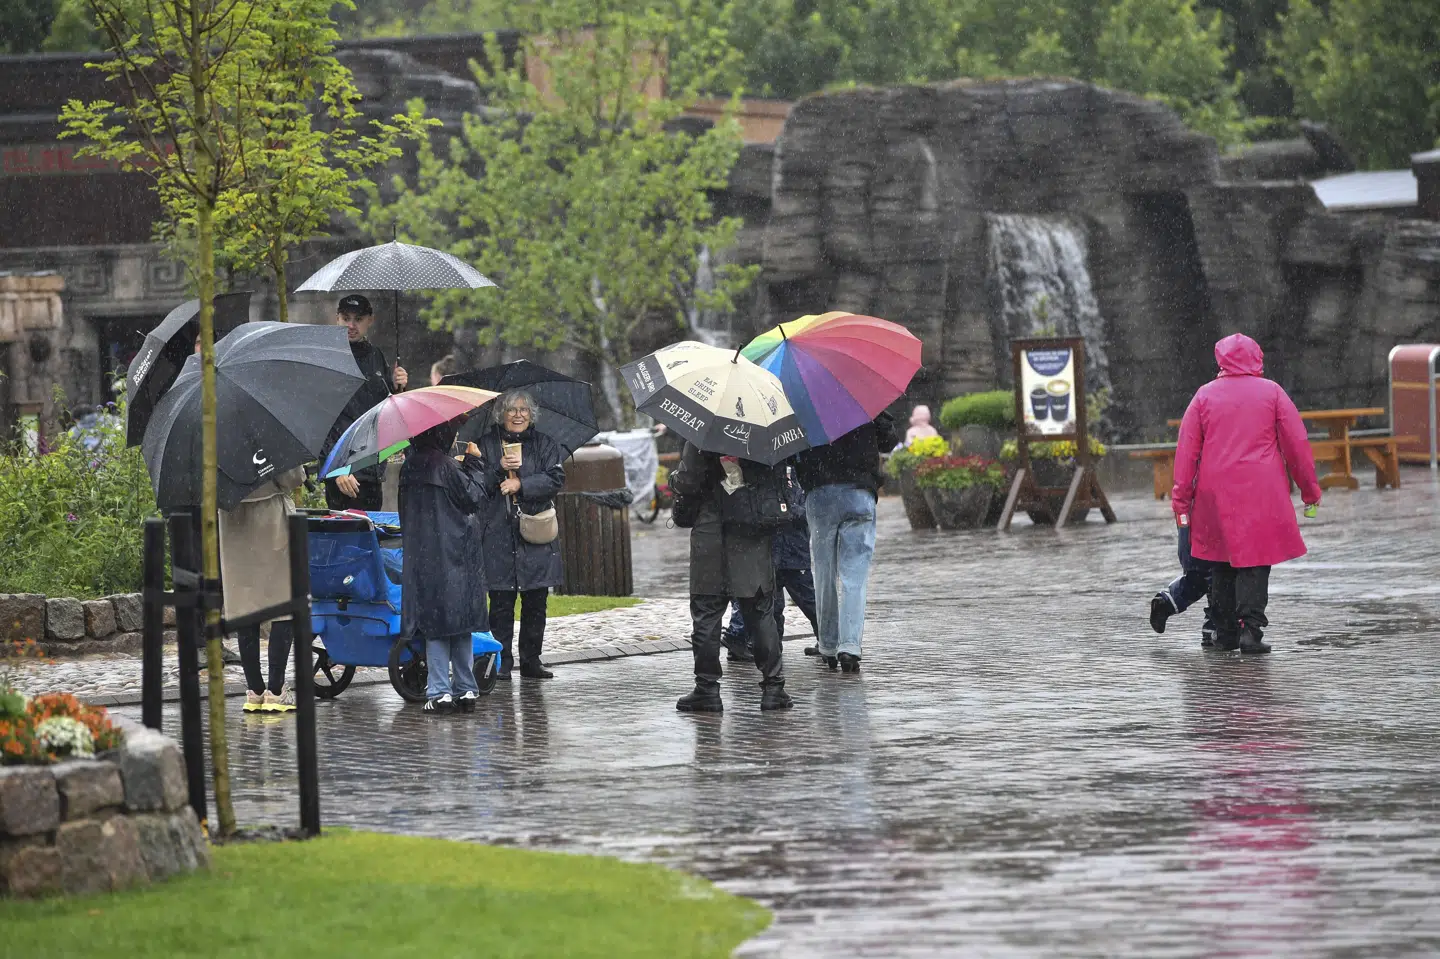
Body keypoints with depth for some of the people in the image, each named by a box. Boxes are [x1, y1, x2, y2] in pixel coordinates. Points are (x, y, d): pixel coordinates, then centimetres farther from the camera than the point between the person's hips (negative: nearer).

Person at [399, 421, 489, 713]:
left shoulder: (409, 467, 6)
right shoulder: (445, 467, -12)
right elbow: (475, 498, -8)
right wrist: (473, 463, 2)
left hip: (420, 556, 4)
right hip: (454, 555, -4)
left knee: (434, 624, 3)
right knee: (461, 623, 5)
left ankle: (440, 692, -4)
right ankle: (465, 689, 7)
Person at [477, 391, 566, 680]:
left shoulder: (543, 444, 9)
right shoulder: (487, 444, 6)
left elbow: (556, 479, -3)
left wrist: (521, 484, -14)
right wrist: (500, 470, -15)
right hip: (498, 535, -2)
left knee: (536, 602, 4)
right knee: (501, 602, -3)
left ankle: (531, 660, 12)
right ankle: (502, 663, 2)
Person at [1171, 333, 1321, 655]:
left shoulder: (1205, 395, 5)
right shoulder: (1271, 392, 2)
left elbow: (1187, 448, 4)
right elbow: (1297, 443, 3)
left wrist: (1181, 497, 8)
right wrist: (1309, 488, 12)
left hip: (1215, 492, 2)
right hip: (1261, 494, -2)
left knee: (1222, 562, 12)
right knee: (1255, 560, -1)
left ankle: (1225, 632, 13)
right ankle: (1250, 628, -15)